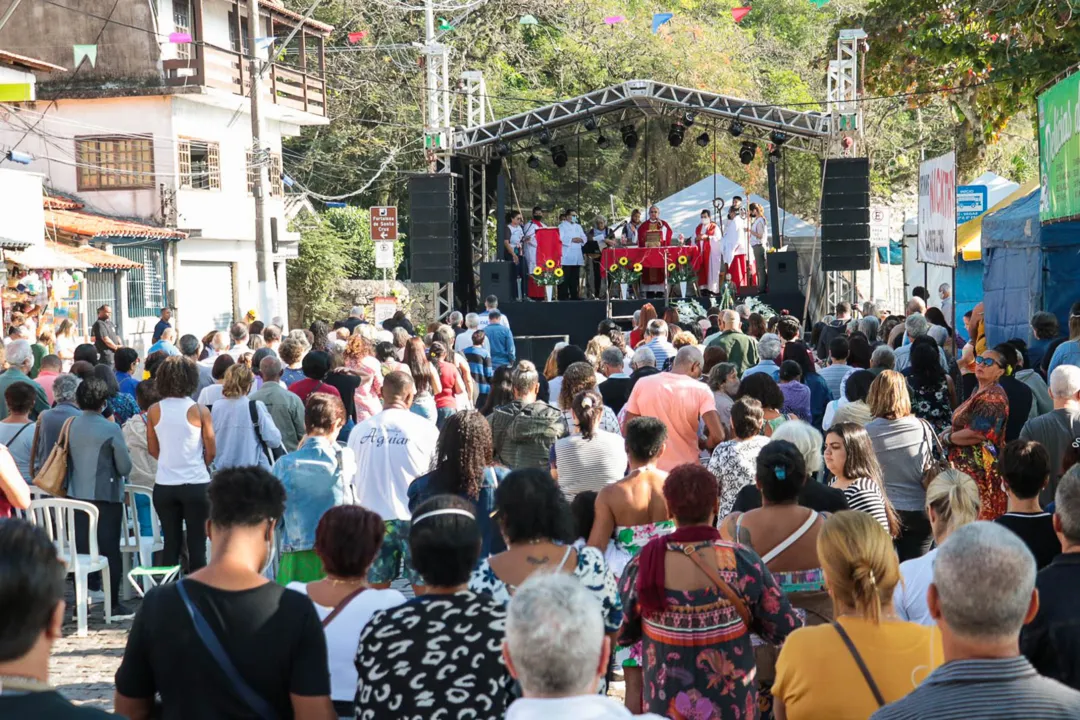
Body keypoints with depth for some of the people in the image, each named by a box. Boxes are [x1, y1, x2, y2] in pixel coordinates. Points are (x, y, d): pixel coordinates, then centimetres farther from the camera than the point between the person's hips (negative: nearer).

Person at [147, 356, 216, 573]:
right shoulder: (199, 411, -9)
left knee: (170, 542, 12)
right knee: (196, 543, 5)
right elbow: (211, 452, -4)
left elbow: (152, 450, 8)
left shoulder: (154, 411, -1)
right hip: (196, 484, -3)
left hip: (164, 485, 3)